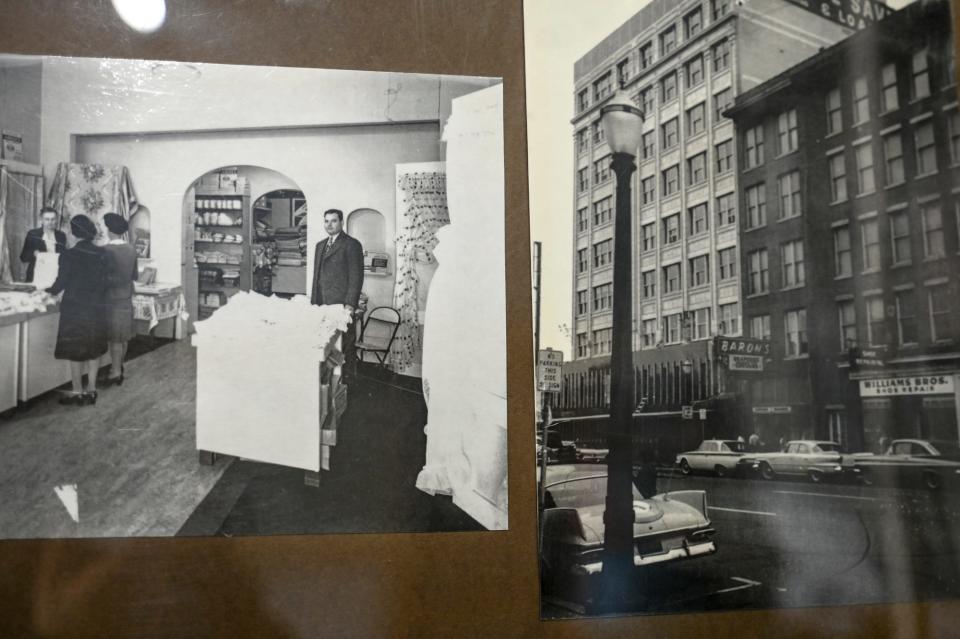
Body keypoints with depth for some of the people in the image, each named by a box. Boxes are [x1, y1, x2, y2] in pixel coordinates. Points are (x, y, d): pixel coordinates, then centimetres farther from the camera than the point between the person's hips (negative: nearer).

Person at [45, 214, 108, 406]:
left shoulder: (69, 255, -13)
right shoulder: (102, 254, -1)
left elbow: (61, 282, -8)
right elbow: (104, 282, 4)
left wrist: (49, 292, 12)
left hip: (74, 309, -4)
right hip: (96, 309, 4)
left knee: (75, 351, 6)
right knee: (94, 349, 12)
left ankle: (77, 392, 12)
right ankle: (91, 390, 16)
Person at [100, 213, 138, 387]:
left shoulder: (107, 250, -17)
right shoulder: (131, 250, 2)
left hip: (112, 297, -6)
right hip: (127, 297, 6)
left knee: (115, 338, 0)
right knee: (123, 336, 14)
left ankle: (115, 372, 4)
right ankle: (119, 367, 24)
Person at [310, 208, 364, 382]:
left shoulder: (351, 244, -3)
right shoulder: (320, 245, 20)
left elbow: (356, 276, -8)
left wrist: (350, 304, -15)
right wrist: (313, 302, 16)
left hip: (342, 306, -6)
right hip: (322, 306, 6)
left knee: (345, 347, -3)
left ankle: (346, 382, 6)